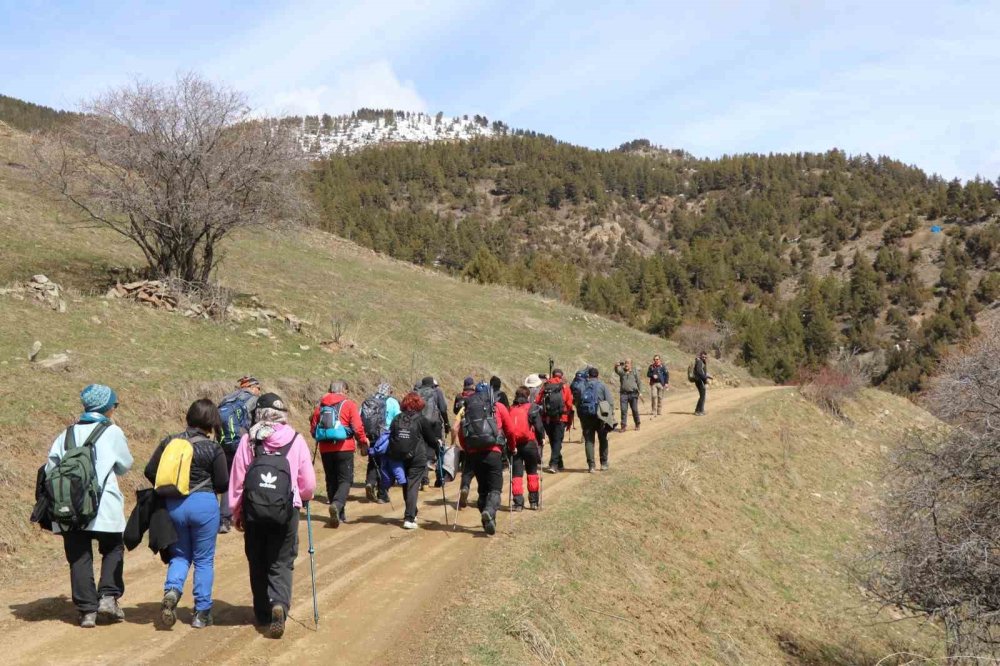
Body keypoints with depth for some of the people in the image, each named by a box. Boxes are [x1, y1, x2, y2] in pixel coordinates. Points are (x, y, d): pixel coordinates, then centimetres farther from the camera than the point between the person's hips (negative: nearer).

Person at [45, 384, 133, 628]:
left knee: (79, 557, 8)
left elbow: (50, 467, 5)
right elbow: (125, 465, 8)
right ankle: (108, 596, 2)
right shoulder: (112, 432, -2)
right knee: (113, 549, 16)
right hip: (104, 508, -3)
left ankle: (87, 610, 8)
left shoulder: (67, 434, 9)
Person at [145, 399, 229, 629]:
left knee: (180, 555, 19)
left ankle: (171, 590, -9)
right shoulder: (213, 449, -9)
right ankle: (202, 613, 14)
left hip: (173, 505, 3)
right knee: (204, 560, 10)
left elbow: (150, 471, 6)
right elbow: (223, 485, -7)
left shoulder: (169, 442, 2)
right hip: (203, 505, -3)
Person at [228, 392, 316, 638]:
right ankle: (279, 604, -16)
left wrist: (236, 513, 13)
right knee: (282, 563, 8)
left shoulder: (248, 440, -1)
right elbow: (309, 484, 1)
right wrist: (302, 497, 23)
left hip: (253, 512, 1)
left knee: (258, 563, 16)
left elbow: (236, 480, 1)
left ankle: (263, 614, 24)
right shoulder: (296, 440, -2)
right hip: (286, 512, -1)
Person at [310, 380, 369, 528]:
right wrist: (363, 443, 5)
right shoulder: (349, 404, -3)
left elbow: (313, 426, 11)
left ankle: (339, 514, 17)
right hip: (344, 448, -4)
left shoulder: (321, 405, 9)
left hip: (325, 449, 4)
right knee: (345, 480, 0)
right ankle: (337, 504, -26)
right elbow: (357, 427, -8)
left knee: (331, 480, 13)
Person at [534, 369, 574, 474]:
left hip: (547, 418, 3)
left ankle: (559, 464, 25)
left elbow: (537, 401, 0)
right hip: (560, 418, -3)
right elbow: (569, 405, -3)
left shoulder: (545, 386, 4)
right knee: (557, 441, 0)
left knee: (553, 441, 15)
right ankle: (553, 464, -14)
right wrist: (569, 421, 4)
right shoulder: (565, 387, -1)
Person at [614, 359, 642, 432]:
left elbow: (639, 382, 8)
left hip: (633, 394, -1)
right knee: (623, 410, -5)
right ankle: (623, 426, -1)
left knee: (635, 410, 4)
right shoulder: (621, 371, 6)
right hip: (624, 393, 1)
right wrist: (618, 364, -37)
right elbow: (616, 369, -16)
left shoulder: (635, 371, 5)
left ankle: (637, 425, 22)